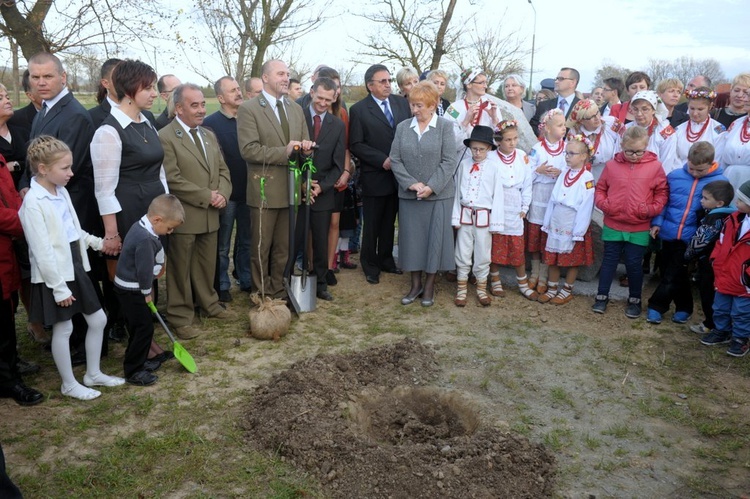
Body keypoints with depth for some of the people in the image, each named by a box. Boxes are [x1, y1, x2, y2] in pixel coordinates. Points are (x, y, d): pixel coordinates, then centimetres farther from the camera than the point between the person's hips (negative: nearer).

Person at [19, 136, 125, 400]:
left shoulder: (61, 191, 5)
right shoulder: (34, 202, -20)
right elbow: (42, 251, -20)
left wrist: (96, 242, 24)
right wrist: (58, 287, -19)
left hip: (76, 267, 8)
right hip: (55, 276, -8)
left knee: (98, 320, 14)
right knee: (63, 328, 6)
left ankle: (93, 374, 31)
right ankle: (69, 384, 24)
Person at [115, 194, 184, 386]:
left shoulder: (141, 227, 4)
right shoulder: (145, 239, -29)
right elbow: (145, 269, -23)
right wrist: (147, 292, -10)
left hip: (129, 287, 10)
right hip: (132, 290, -10)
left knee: (140, 327, 19)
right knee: (144, 327, -2)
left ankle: (138, 362, 33)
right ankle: (133, 372, 8)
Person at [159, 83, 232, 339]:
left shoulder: (209, 135, 14)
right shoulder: (165, 137, -11)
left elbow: (223, 170, 14)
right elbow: (173, 180, -17)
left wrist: (222, 194, -6)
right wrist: (207, 196, -15)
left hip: (210, 215, 6)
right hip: (184, 217, -6)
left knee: (207, 265, 17)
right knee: (181, 269, 5)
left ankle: (208, 303, 34)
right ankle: (180, 317, 17)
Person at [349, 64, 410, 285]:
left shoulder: (401, 103, 6)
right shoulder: (359, 109, -7)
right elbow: (356, 145, -10)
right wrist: (382, 160, -16)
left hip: (398, 174, 4)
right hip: (374, 176, -4)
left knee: (389, 222, 15)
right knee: (372, 225, 7)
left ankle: (386, 260, 29)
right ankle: (370, 266, 22)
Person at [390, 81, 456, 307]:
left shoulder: (445, 126, -3)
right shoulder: (402, 127, 6)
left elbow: (449, 162, -8)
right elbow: (395, 160, 1)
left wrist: (431, 187, -17)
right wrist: (411, 183, -12)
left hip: (439, 194, -3)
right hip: (409, 194, 3)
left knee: (435, 237, 3)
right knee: (411, 237, 7)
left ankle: (429, 285, 18)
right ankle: (415, 284, 22)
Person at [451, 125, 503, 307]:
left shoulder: (493, 167, -7)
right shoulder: (464, 164, -1)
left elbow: (498, 196, -5)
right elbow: (457, 191, 4)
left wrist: (496, 222, -6)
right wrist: (456, 216, 2)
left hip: (483, 216, -2)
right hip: (465, 214, 2)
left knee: (483, 255, 10)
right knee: (463, 254, 9)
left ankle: (481, 289, 25)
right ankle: (462, 289, 22)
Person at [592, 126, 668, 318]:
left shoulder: (655, 166, -3)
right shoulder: (612, 165, 0)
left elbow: (662, 192, 1)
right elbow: (600, 189, 8)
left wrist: (652, 209, -13)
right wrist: (603, 203, -9)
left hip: (639, 229, -1)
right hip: (612, 226, 1)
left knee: (634, 263, 8)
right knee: (609, 260, 12)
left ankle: (634, 300, 25)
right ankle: (602, 296, 24)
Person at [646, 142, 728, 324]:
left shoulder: (720, 182, -6)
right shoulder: (674, 176, 0)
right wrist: (657, 222, -1)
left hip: (692, 239, -3)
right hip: (669, 234, 3)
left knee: (672, 276, 0)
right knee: (677, 274, 15)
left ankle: (656, 306, 14)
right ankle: (684, 308, 30)